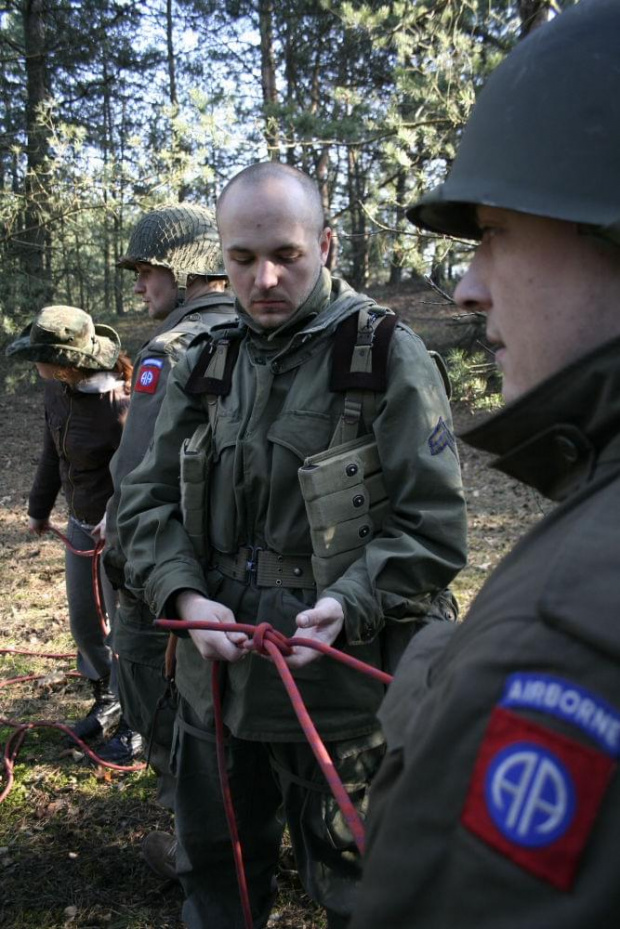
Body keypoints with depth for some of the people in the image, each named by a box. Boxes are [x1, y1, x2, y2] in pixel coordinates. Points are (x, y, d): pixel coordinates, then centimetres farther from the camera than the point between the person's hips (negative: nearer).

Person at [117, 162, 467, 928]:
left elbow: (431, 527, -10)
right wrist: (184, 596, -12)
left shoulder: (388, 358, -9)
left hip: (340, 692, -4)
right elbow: (146, 502, 6)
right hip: (213, 679, 5)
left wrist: (349, 605, -25)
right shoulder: (203, 367, 6)